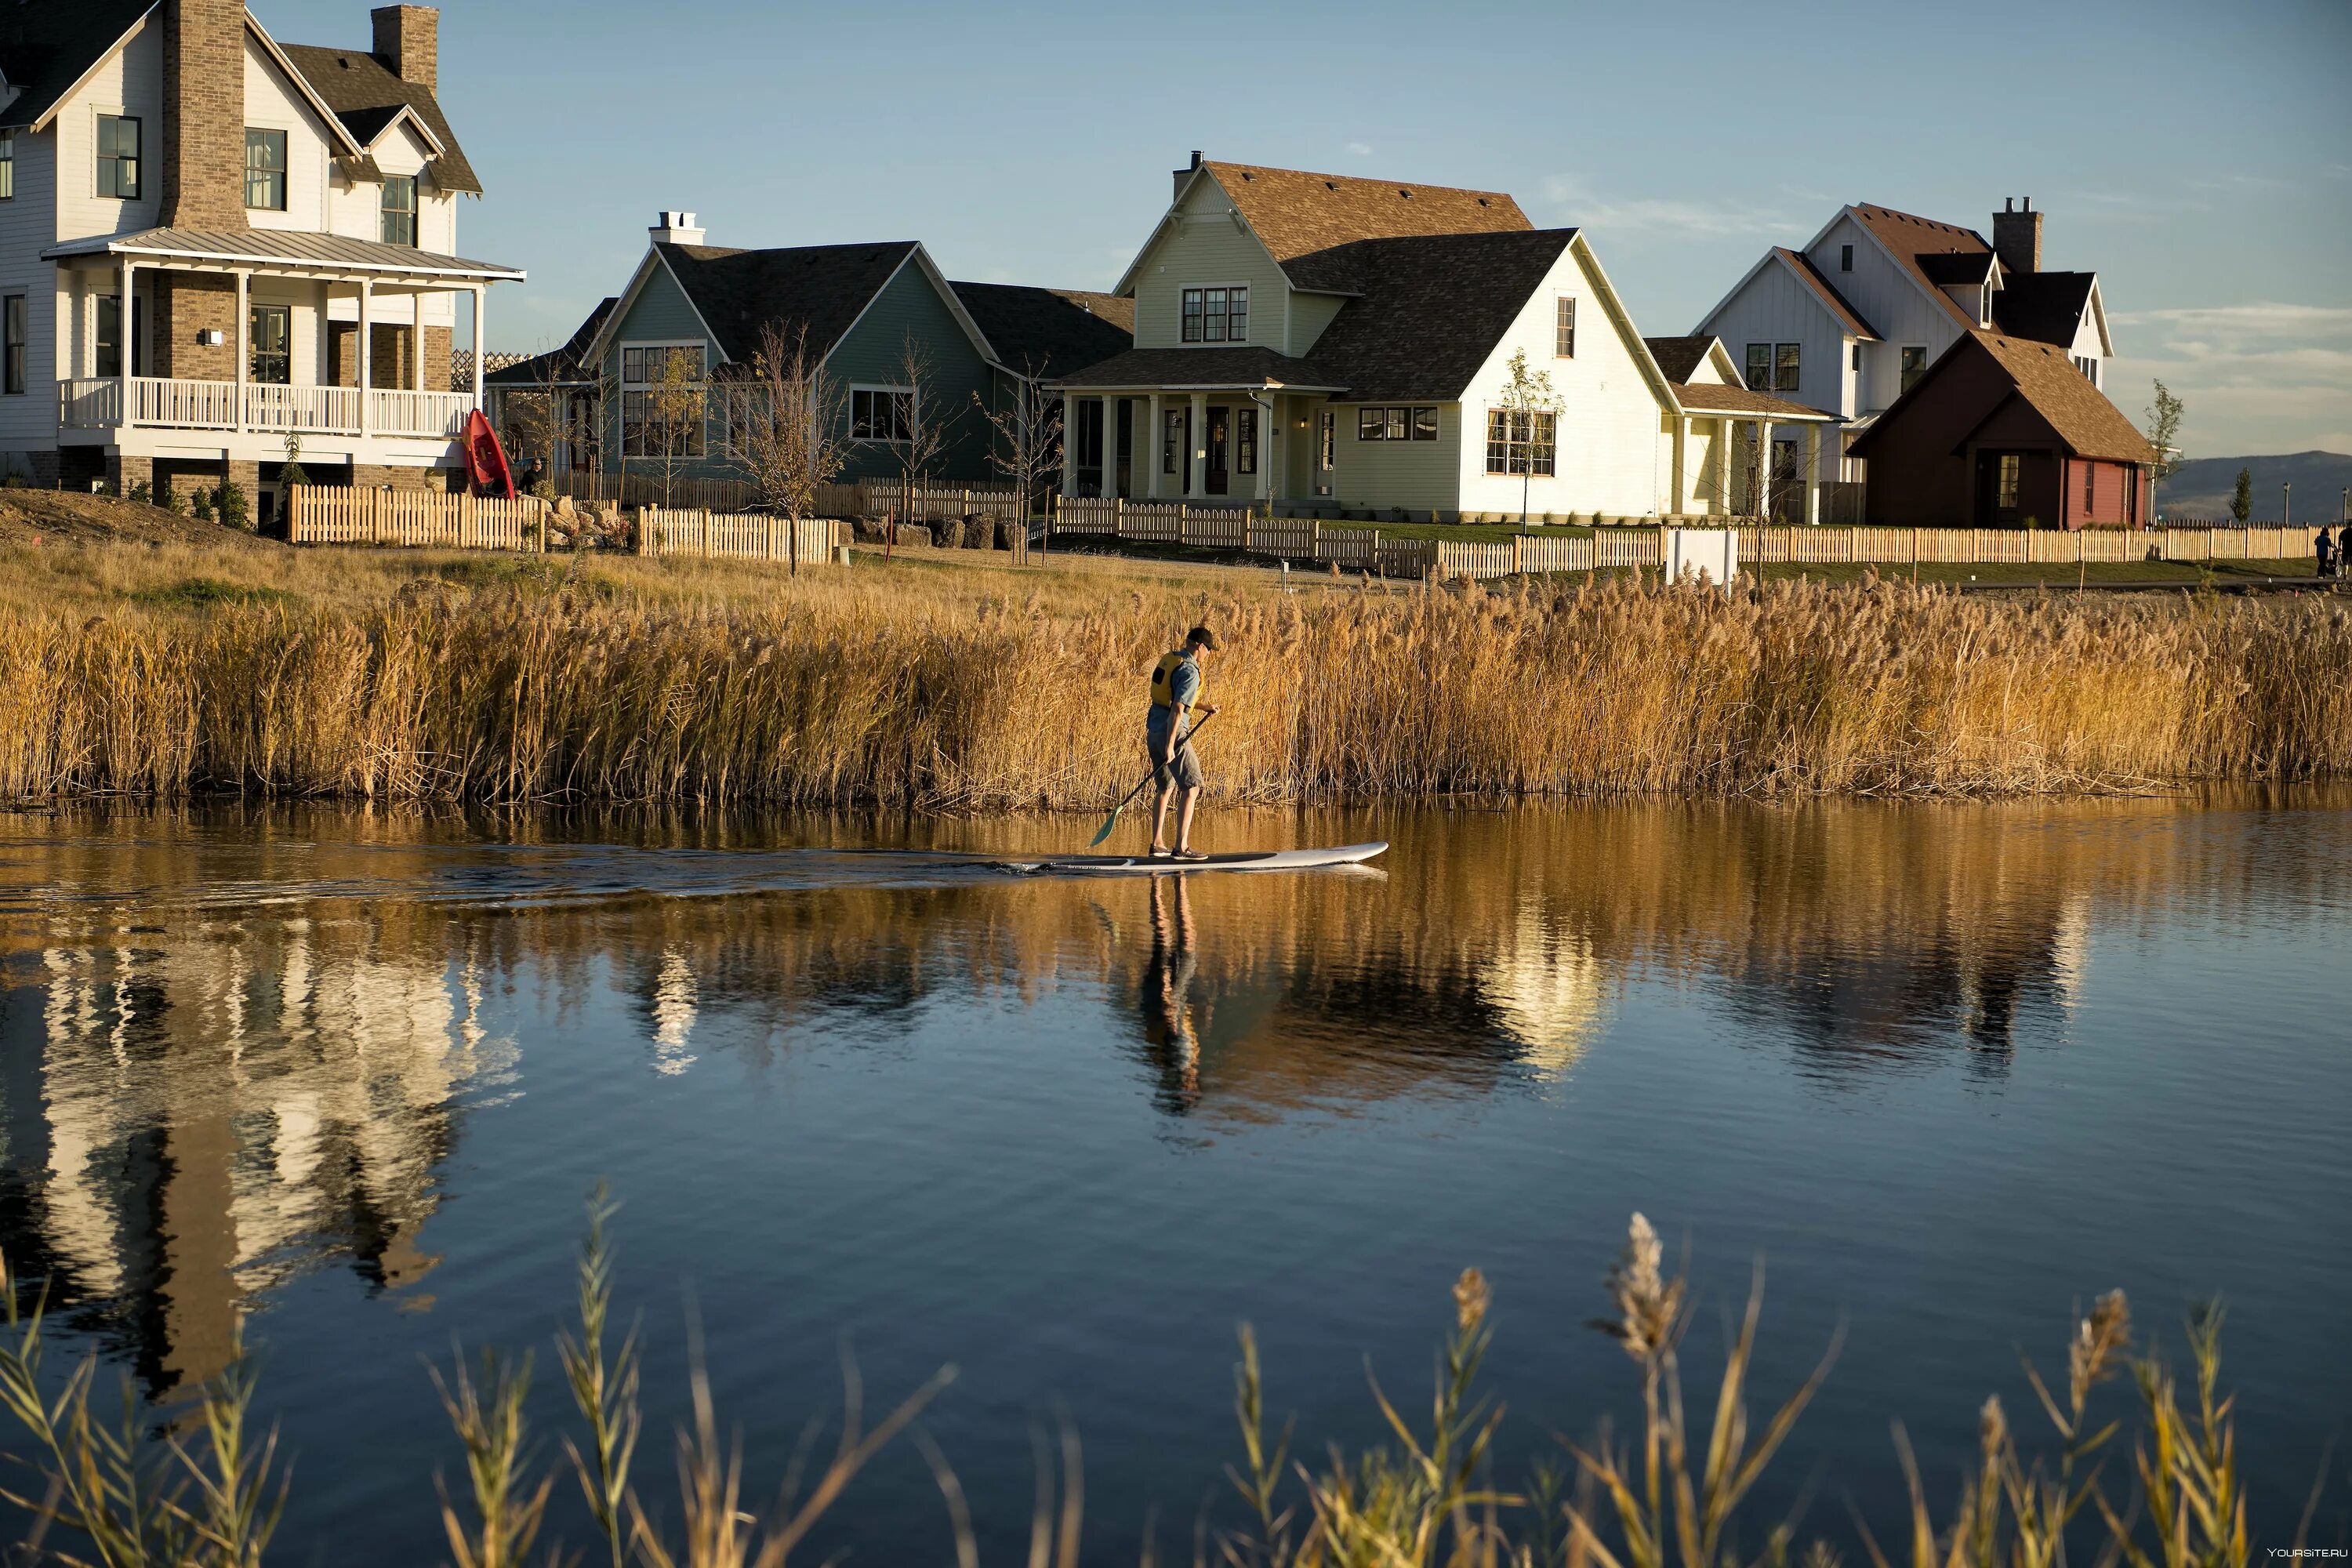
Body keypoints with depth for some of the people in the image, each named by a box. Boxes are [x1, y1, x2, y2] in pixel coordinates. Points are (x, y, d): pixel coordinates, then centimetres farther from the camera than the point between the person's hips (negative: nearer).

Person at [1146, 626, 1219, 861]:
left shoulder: (1168, 660, 14)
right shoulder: (1190, 671, -14)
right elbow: (1177, 709, -21)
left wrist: (1205, 707, 20)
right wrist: (1169, 746, -23)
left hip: (1153, 730, 9)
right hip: (1173, 733, -9)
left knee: (1166, 788, 18)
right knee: (1191, 788, -5)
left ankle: (1157, 844, 18)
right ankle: (1181, 847, -11)